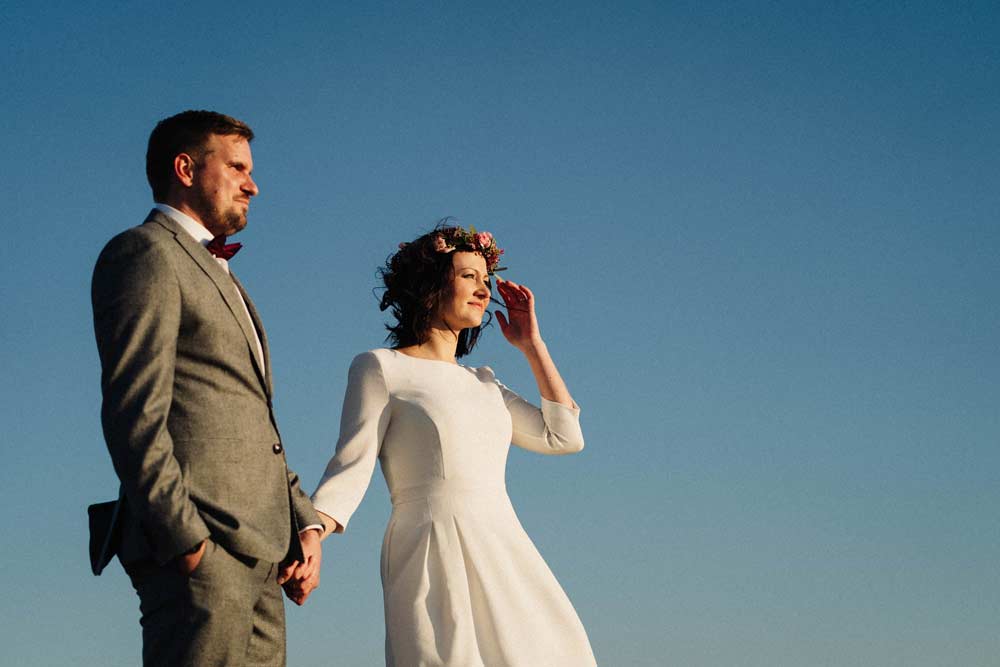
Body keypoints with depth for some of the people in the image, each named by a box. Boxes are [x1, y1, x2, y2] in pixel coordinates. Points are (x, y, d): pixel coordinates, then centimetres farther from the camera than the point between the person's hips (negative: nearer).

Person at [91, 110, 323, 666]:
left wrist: (305, 523, 12)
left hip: (259, 555, 9)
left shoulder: (219, 277, 29)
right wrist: (186, 539, -20)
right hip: (200, 551, -9)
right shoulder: (145, 252, -1)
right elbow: (135, 414, -13)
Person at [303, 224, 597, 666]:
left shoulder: (482, 382, 23)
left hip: (503, 553, 6)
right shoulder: (381, 368, 5)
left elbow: (564, 437, 17)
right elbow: (351, 467, -3)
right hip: (433, 552, -6)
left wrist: (531, 344, 19)